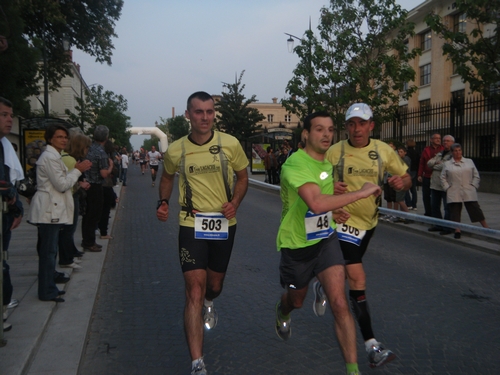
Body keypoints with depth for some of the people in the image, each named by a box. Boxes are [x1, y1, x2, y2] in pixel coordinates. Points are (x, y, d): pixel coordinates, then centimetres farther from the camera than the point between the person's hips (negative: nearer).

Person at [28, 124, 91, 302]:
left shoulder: (53, 156, 18)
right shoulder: (50, 157, -15)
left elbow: (61, 182, 18)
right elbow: (62, 184, -18)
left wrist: (77, 170, 9)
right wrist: (78, 170, -9)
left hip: (53, 210, 11)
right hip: (49, 211, -11)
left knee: (49, 251, 15)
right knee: (48, 252, -4)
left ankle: (49, 288, 23)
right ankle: (47, 292, 3)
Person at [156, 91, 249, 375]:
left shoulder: (230, 144, -7)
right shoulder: (176, 150, -4)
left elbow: (243, 177, 7)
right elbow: (168, 177, 16)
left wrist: (235, 202, -12)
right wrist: (163, 201, -1)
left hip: (224, 224, 2)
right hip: (192, 225, -1)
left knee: (214, 286, 19)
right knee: (194, 291, -10)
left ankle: (209, 303, 59)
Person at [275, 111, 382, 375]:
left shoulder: (328, 160, 1)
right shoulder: (296, 163, -26)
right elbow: (317, 203, -42)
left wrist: (335, 207, 7)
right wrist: (362, 192, -35)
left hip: (326, 239, 4)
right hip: (297, 245, -4)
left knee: (339, 304, -12)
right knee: (296, 300, 22)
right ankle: (282, 313, 60)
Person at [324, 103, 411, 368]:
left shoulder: (383, 151, -1)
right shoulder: (334, 151, -11)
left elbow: (406, 179, 5)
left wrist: (401, 182, -19)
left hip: (368, 222, 5)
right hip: (344, 221, -5)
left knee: (344, 271, 23)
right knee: (358, 279, -14)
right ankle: (371, 345, -9)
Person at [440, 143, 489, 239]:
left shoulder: (469, 162, 10)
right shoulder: (447, 164, 8)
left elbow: (476, 176, 11)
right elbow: (443, 178, 9)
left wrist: (474, 186, 1)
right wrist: (447, 188, -1)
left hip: (469, 192, 0)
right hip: (454, 194, 0)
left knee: (475, 209, 0)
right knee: (455, 211, 0)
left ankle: (486, 227, 9)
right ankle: (457, 230, 6)